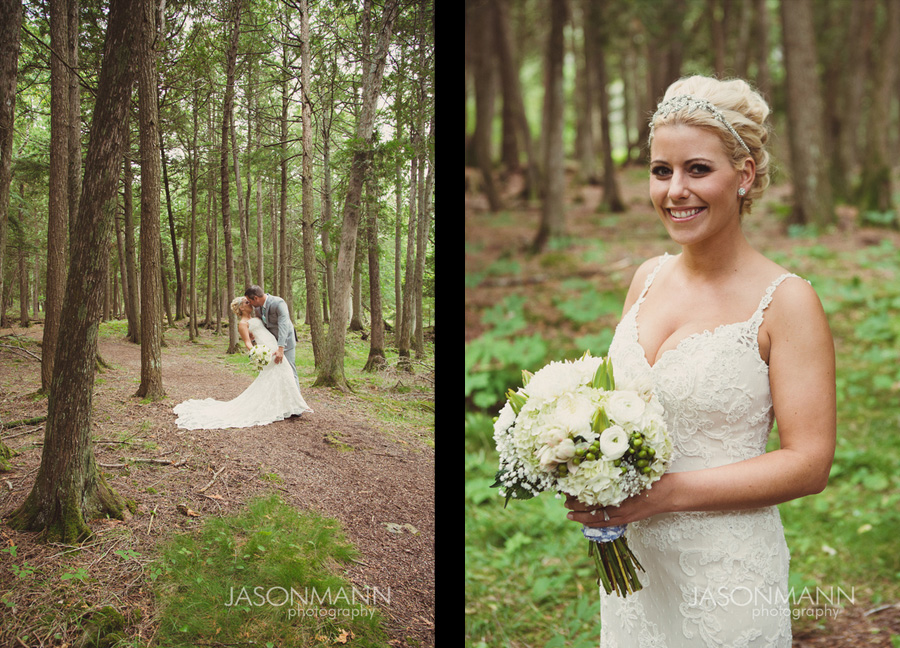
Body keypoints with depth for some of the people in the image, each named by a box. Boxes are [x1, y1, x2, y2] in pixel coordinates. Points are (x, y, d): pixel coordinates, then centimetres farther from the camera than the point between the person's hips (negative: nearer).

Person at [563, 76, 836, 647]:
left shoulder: (786, 301, -13)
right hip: (630, 558, 5)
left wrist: (667, 493, -21)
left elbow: (810, 462, -16)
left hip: (725, 574, -5)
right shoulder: (648, 278, 4)